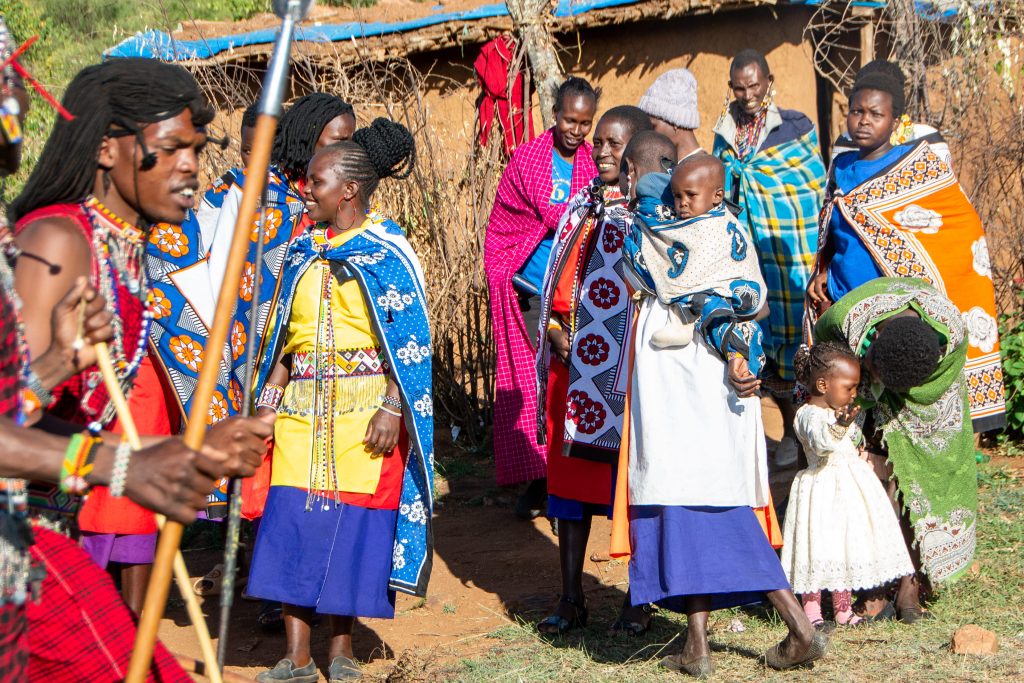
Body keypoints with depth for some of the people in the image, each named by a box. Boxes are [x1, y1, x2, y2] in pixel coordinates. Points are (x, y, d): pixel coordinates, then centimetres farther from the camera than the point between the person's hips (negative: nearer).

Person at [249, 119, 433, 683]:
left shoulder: (385, 250, -5)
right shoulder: (304, 250, 13)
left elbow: (408, 338, -9)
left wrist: (393, 408, -15)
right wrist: (269, 398, 12)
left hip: (364, 407, -5)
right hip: (302, 408, 5)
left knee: (353, 523, -1)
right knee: (291, 520, -1)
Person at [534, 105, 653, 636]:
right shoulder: (581, 207, 14)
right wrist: (555, 331, 2)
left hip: (621, 367, -7)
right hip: (569, 362, 7)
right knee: (568, 473, 9)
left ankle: (639, 600, 13)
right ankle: (571, 599, 18)